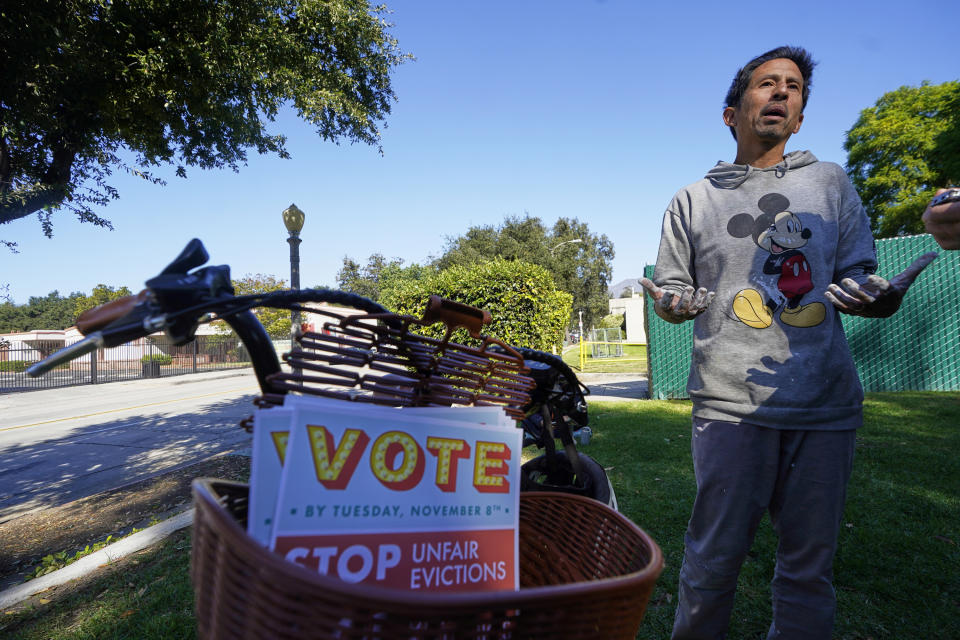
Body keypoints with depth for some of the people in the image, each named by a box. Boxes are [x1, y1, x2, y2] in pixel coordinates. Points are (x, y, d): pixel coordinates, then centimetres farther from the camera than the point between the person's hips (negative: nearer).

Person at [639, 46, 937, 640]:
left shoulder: (831, 182, 14)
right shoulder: (695, 199, 11)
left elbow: (858, 277, 12)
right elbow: (671, 294, 13)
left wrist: (879, 296, -10)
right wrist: (674, 301, -11)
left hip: (827, 402, 2)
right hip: (732, 401, -1)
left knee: (809, 565, 10)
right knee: (714, 557, 3)